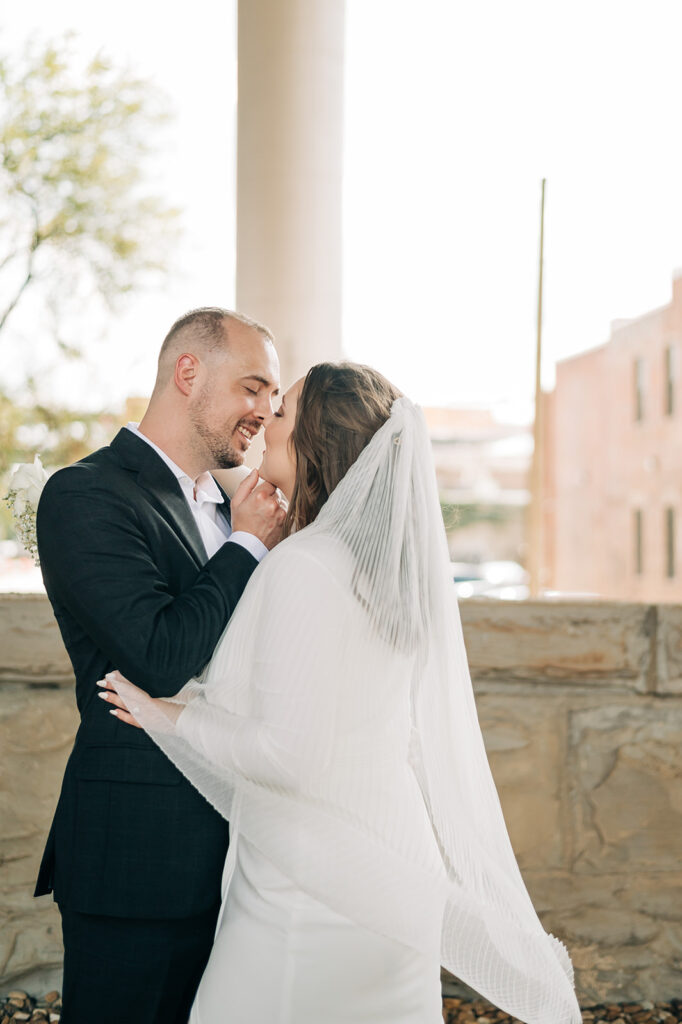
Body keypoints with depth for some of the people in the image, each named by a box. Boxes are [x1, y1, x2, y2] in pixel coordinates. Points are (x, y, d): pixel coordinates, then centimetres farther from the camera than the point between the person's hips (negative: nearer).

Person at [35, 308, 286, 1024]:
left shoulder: (225, 509, 15)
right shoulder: (86, 495, -11)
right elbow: (162, 659, -22)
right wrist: (248, 546, -12)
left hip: (229, 848, 8)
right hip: (139, 856, -8)